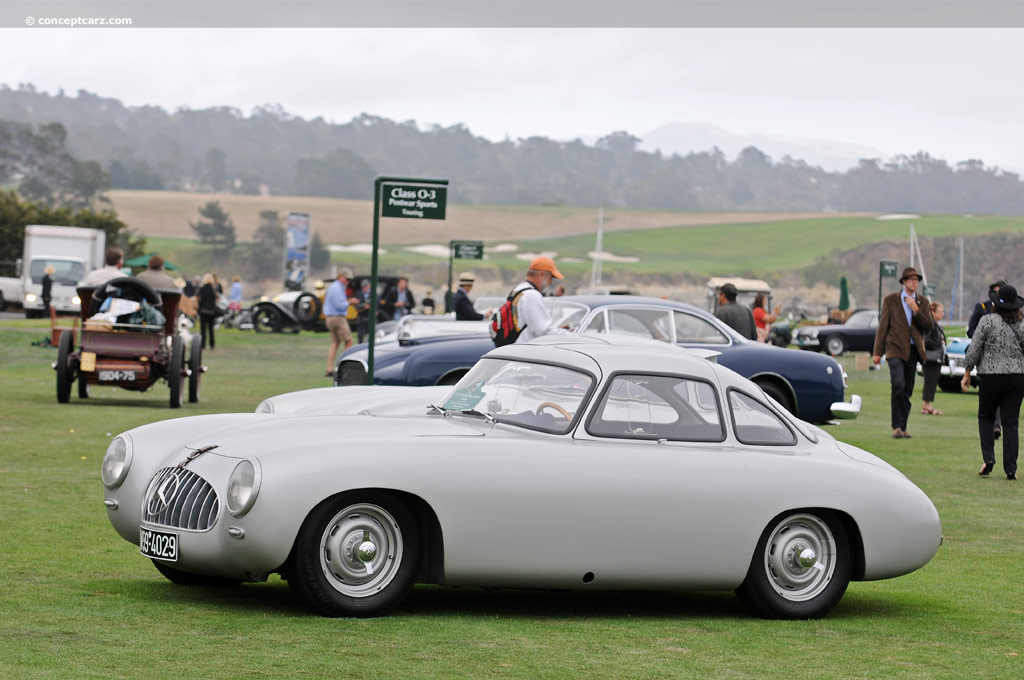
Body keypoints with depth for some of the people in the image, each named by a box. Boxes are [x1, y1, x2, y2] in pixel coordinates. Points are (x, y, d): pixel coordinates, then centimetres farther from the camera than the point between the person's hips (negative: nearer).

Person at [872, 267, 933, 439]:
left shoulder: (923, 302, 11)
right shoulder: (890, 300, 3)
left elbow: (928, 327, 2)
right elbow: (882, 326, 3)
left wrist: (916, 309, -12)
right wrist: (877, 352, -1)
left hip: (913, 351, 4)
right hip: (896, 349, -4)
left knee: (907, 391, 5)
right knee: (898, 385, -20)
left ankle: (901, 428, 12)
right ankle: (897, 427, -18)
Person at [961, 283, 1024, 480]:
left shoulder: (987, 320, -7)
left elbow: (974, 349, -6)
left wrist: (967, 373, 3)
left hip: (990, 376, -2)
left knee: (985, 416, 16)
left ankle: (988, 458, 0)